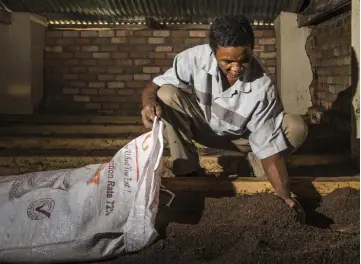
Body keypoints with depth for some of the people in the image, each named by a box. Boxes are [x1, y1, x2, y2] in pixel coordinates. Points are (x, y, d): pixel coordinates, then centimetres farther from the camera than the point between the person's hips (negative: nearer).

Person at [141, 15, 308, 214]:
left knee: (296, 128, -28)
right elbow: (154, 86, -20)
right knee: (166, 95, -28)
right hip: (203, 127, 1)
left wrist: (284, 196, -41)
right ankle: (187, 175, -15)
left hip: (242, 137, -1)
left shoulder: (262, 87, -34)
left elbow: (269, 145, -31)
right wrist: (149, 103, -44)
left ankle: (262, 177, 0)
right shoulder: (196, 58, -30)